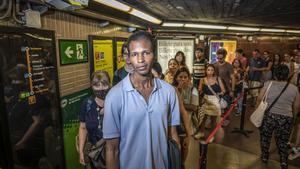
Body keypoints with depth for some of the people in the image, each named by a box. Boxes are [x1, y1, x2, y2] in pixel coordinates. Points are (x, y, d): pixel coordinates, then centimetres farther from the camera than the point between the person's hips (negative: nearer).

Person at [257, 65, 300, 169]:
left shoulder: (268, 84, -6)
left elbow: (259, 99, -3)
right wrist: (292, 117, 21)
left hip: (268, 116, -1)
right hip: (286, 118, 1)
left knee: (265, 137, 18)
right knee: (282, 140, 19)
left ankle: (264, 156, 31)